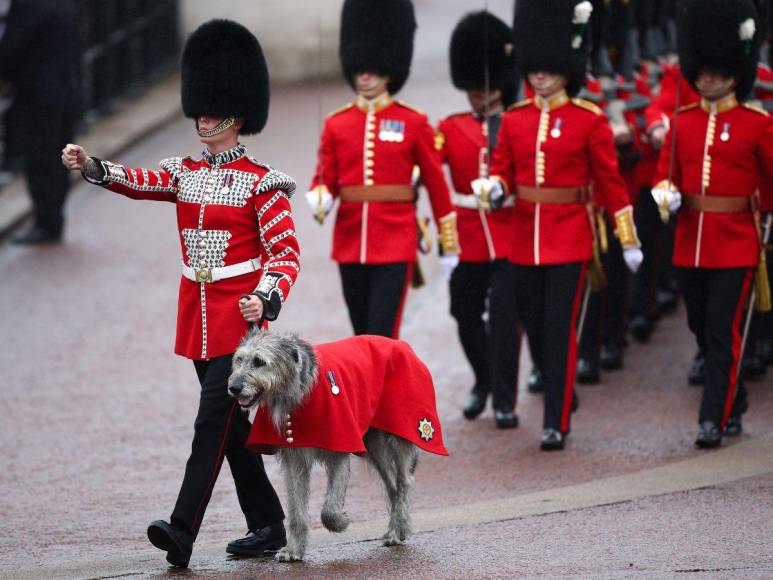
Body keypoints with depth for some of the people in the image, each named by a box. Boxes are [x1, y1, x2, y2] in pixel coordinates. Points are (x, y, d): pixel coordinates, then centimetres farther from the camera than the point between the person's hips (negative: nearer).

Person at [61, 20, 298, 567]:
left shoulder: (260, 182, -5)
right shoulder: (184, 172, 10)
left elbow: (287, 251, -9)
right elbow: (137, 181, -9)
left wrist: (265, 299, -26)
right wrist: (89, 164, -28)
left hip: (239, 316, -7)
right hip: (197, 313, 7)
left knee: (214, 417, -13)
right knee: (231, 422, 10)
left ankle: (183, 530, -20)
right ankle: (268, 526, 19)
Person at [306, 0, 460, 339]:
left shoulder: (413, 124, 0)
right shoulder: (336, 125, 7)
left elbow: (437, 186, 4)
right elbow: (325, 180, 7)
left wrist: (449, 246, 5)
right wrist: (319, 200, -18)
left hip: (395, 244, -4)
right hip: (350, 243, 4)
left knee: (381, 336, -13)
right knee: (362, 334, 13)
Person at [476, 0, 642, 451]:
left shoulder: (590, 121, -5)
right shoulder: (515, 119, 5)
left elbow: (611, 182, -2)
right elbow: (504, 173, 10)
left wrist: (629, 241, 0)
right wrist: (493, 189, -15)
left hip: (571, 236, -4)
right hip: (526, 236, 4)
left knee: (560, 327, -8)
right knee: (534, 323, 11)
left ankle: (556, 424, -4)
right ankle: (561, 391, 35)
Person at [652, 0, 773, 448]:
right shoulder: (682, 122, 7)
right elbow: (666, 173, 12)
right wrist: (665, 192, -9)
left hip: (735, 244, -5)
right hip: (690, 242, 5)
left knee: (724, 332, -8)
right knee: (703, 329, 13)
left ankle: (715, 419, -6)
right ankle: (735, 402, 32)